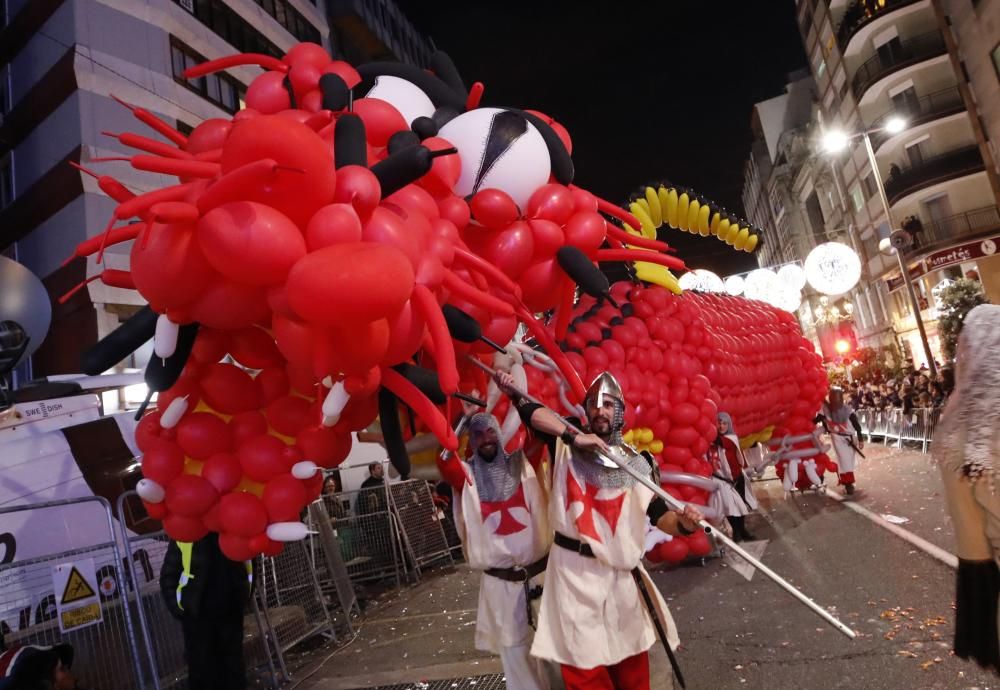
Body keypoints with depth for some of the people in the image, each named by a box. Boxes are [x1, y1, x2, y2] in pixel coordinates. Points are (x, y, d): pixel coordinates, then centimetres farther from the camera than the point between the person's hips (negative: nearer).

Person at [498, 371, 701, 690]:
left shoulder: (635, 463, 3)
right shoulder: (566, 444, -3)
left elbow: (658, 514, 0)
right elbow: (530, 410, -15)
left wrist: (682, 523, -22)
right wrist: (573, 436, -27)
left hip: (622, 571, 3)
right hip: (574, 568, -3)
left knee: (632, 660, 18)